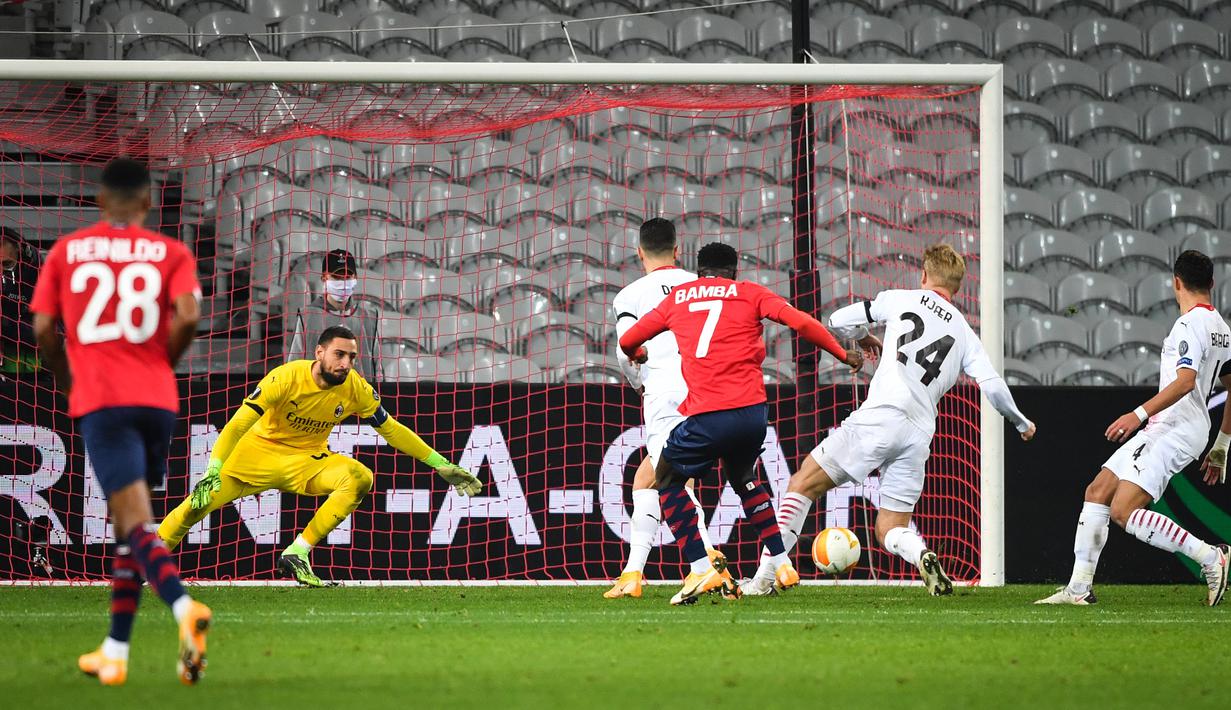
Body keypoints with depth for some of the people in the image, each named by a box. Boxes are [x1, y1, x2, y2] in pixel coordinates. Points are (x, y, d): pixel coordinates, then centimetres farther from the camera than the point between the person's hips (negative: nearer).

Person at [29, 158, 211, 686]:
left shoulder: (66, 252, 8)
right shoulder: (171, 254, 6)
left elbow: (43, 329, 4)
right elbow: (188, 317, -9)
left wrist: (66, 379, 21)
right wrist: (162, 361, 9)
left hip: (99, 401, -2)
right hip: (157, 400, 2)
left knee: (135, 522, -11)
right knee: (129, 524, 15)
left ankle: (184, 607, -39)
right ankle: (114, 653, 18)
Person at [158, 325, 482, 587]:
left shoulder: (357, 389, -14)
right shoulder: (286, 378, -25)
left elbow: (392, 430, 0)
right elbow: (238, 424, -26)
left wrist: (441, 465, -1)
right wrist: (213, 471, -37)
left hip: (308, 459, 3)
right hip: (259, 452, -3)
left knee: (360, 478, -26)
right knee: (200, 501, -18)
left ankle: (297, 554, -20)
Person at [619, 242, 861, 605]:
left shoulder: (677, 297, 16)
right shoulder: (749, 293, 12)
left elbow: (628, 341, 24)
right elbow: (801, 322, -2)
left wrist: (637, 355, 49)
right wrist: (843, 354, 11)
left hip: (705, 417, -2)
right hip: (753, 411, 2)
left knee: (666, 480, 18)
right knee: (743, 477, 31)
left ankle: (701, 568, 1)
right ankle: (781, 564, 26)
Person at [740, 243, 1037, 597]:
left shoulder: (902, 299, 11)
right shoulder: (965, 334, 17)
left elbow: (838, 322, 13)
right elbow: (993, 386, 7)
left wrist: (864, 337, 36)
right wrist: (1021, 423, 24)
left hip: (880, 417, -4)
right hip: (920, 435, 4)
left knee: (803, 484, 6)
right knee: (890, 530, 13)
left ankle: (764, 577, -3)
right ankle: (922, 555, -23)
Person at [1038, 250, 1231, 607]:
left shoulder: (1190, 325, -13)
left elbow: (1185, 380, -26)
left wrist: (1140, 414, -29)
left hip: (1173, 429, -10)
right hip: (1161, 430, 10)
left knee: (1123, 511, -18)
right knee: (1097, 491, 9)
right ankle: (1079, 587, 8)